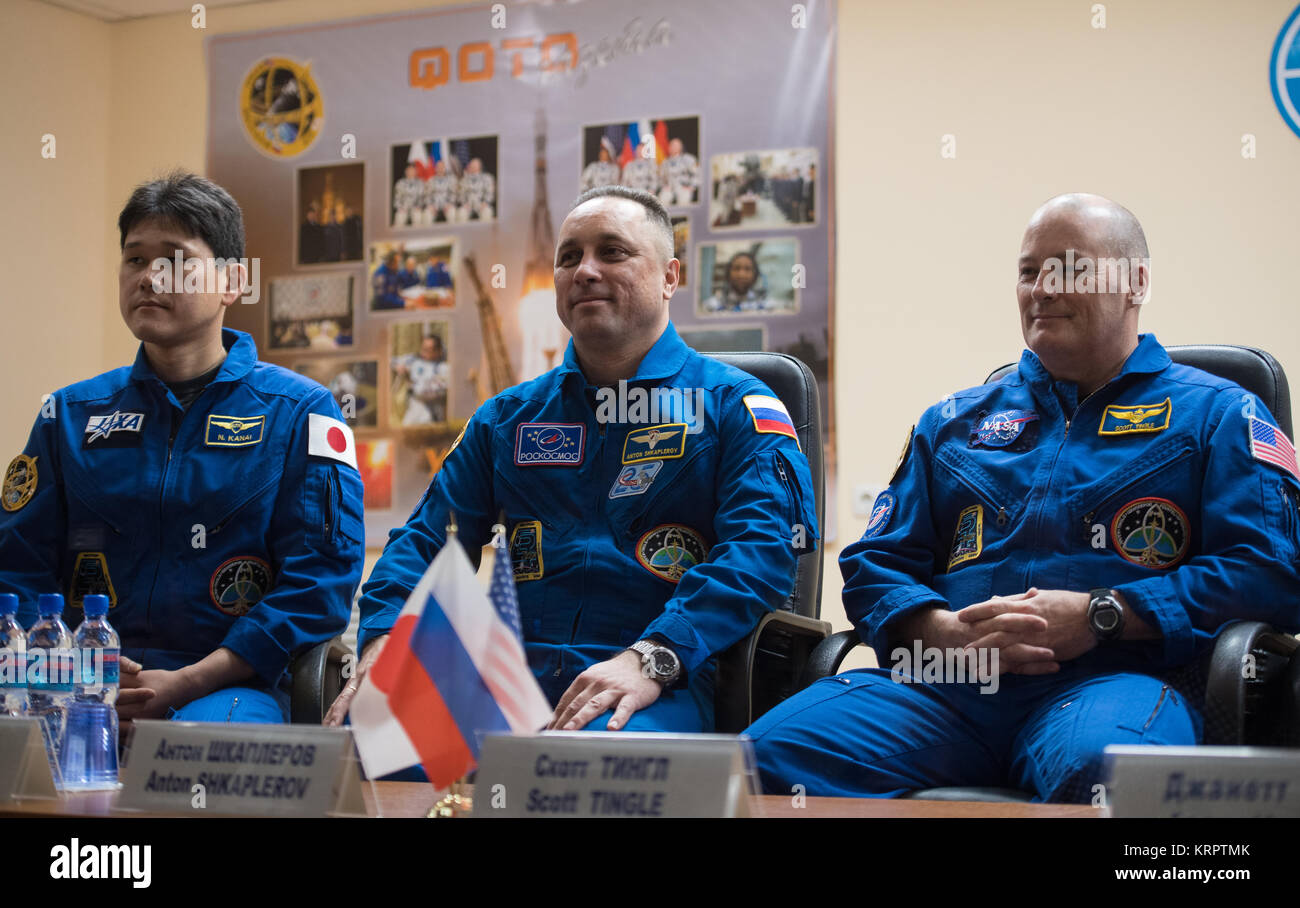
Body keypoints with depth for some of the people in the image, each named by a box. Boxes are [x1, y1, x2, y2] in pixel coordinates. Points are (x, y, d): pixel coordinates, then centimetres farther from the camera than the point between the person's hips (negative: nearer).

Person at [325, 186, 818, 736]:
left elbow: (761, 548, -7)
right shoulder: (508, 416, 24)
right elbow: (428, 537, 20)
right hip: (509, 666, 4)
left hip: (660, 685, -4)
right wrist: (385, 644, -3)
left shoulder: (733, 405, 8)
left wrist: (651, 659, -23)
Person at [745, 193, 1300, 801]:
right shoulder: (954, 422, 27)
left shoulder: (1213, 414, 15)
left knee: (1104, 770, -42)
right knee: (775, 751, -24)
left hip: (1116, 677, -3)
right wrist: (949, 634, -3)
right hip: (944, 683, 4)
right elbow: (873, 567, 20)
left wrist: (1101, 616, -10)